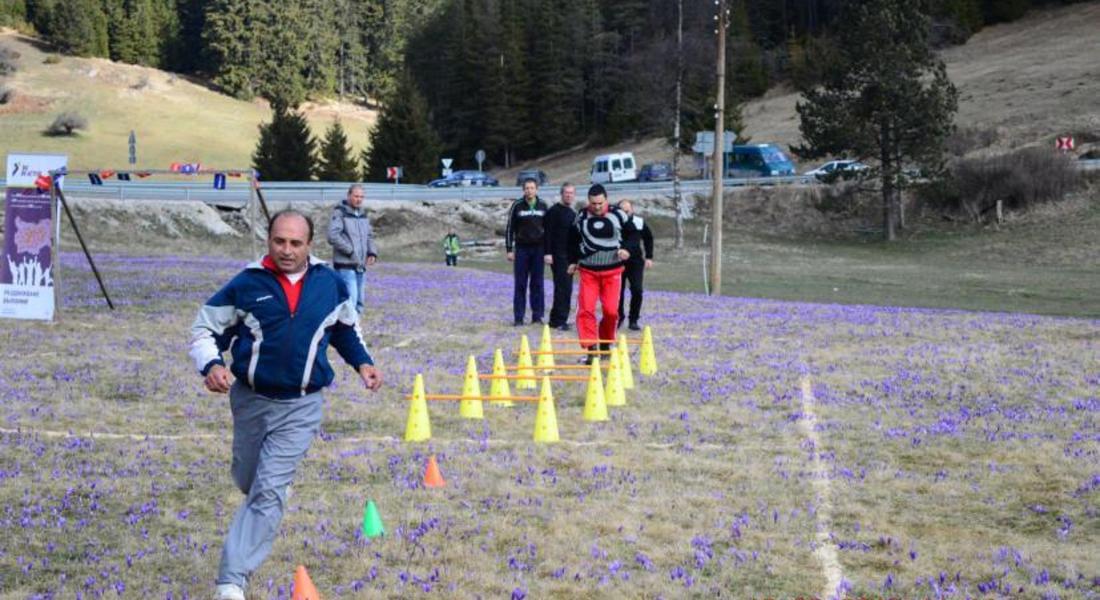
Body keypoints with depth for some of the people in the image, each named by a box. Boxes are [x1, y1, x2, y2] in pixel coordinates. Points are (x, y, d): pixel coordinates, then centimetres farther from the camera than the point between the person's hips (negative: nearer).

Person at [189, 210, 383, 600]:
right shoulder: (246, 285, -9)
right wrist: (210, 366, -20)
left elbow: (346, 328, 19)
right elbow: (204, 329, -1)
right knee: (248, 481, 19)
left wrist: (362, 362, 4)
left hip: (300, 408, -1)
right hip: (250, 400, 1)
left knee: (269, 492, -12)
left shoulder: (330, 285, -2)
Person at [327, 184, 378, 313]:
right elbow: (333, 236, -18)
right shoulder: (339, 213, -8)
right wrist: (350, 251, -18)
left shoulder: (363, 214, 15)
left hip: (360, 266, 8)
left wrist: (372, 253, 3)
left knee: (358, 303, 11)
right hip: (345, 266, -8)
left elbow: (369, 236, 22)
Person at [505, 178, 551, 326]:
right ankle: (519, 317, 4)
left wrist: (548, 252, 1)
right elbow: (510, 228, 4)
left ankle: (537, 315, 8)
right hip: (521, 248, -1)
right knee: (520, 284, 0)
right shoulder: (517, 206, 1)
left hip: (538, 249, 1)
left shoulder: (543, 206, 5)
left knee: (537, 284, 3)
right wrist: (509, 249, -2)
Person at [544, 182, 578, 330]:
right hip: (558, 255, -8)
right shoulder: (554, 211, -8)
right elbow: (548, 233, -13)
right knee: (563, 286, -11)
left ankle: (556, 318, 16)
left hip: (570, 255, 8)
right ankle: (559, 320, -7)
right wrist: (548, 253, -19)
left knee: (566, 287, 9)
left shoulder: (573, 213, 17)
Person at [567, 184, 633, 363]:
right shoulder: (581, 217, 0)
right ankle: (590, 348, -9)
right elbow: (573, 239, 16)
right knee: (586, 309, -11)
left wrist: (626, 249, -7)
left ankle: (606, 343, 23)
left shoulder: (618, 215, -5)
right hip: (588, 271, 1)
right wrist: (573, 260, 13)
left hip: (612, 272, -1)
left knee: (611, 311, -1)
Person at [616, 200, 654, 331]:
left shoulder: (639, 222, -3)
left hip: (636, 261, 1)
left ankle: (633, 320, 4)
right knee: (618, 291, 3)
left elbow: (648, 238, 13)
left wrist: (649, 257, 10)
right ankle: (619, 317, 25)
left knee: (637, 290, -9)